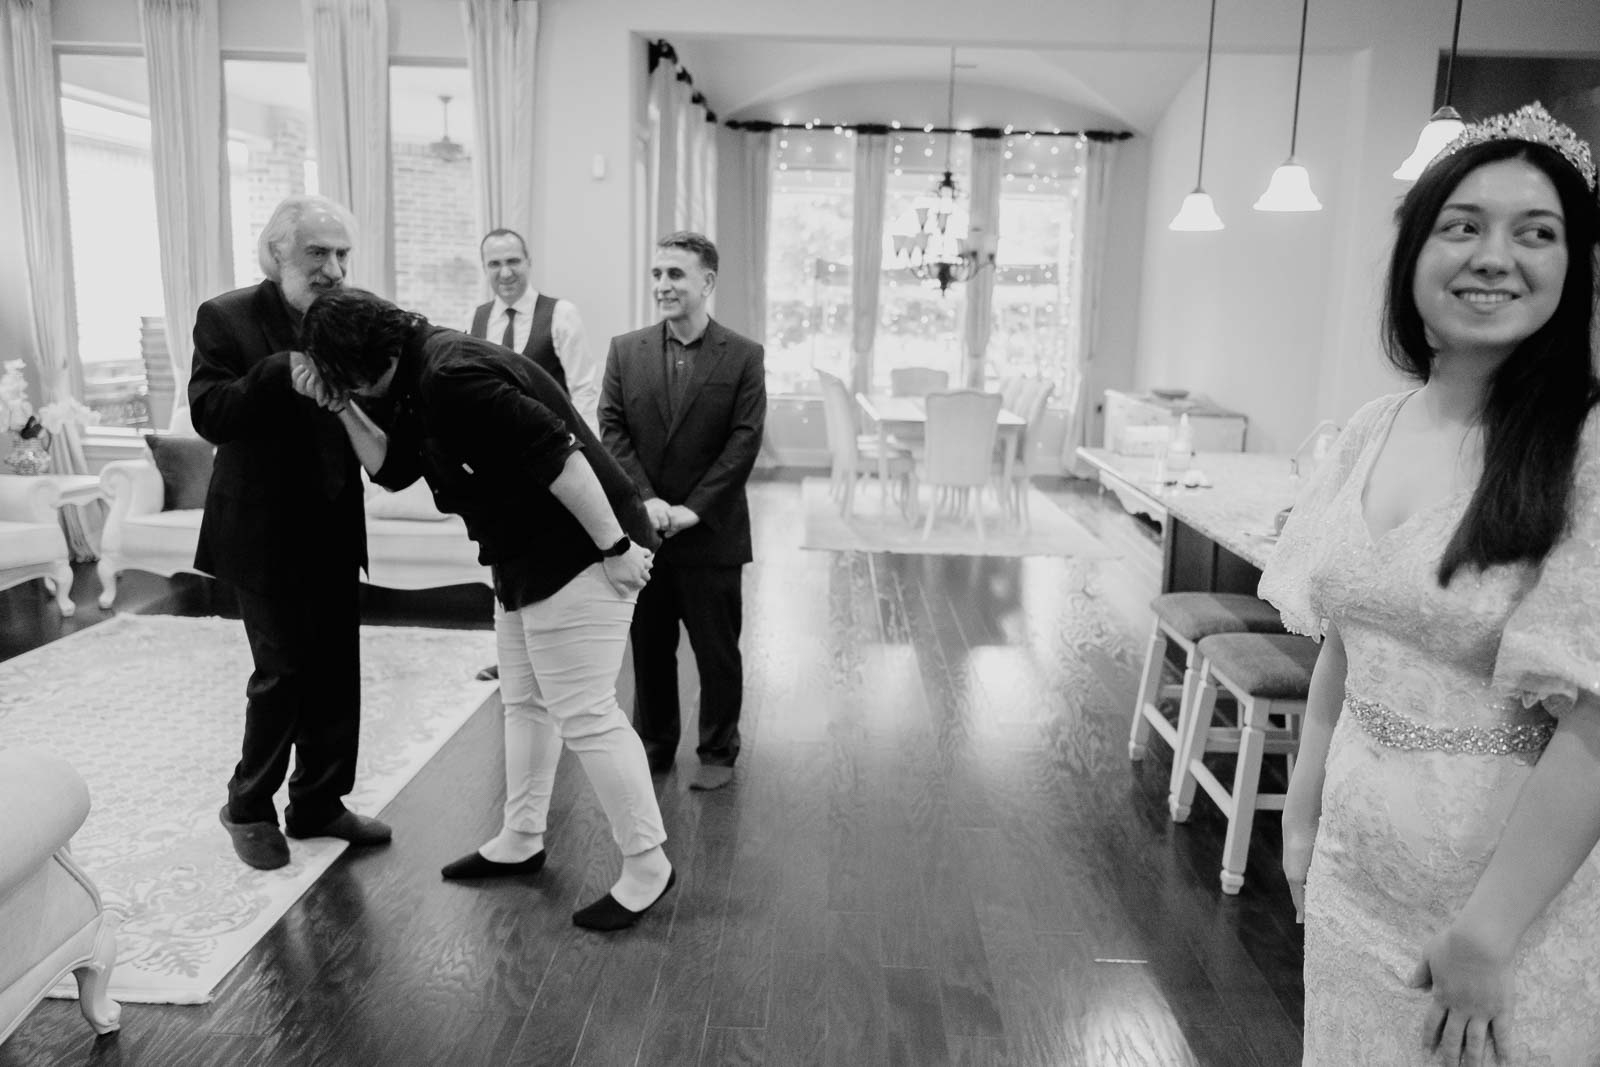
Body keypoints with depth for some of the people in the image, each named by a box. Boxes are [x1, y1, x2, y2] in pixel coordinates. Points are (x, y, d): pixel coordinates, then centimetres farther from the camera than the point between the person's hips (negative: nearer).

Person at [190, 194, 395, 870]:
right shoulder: (226, 318, -8)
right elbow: (209, 416, -20)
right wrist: (284, 370, -31)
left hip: (333, 529, 5)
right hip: (264, 531, -5)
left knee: (335, 669, 9)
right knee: (281, 670, 1)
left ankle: (318, 802, 25)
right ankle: (249, 806, 23)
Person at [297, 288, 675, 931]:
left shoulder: (451, 378, -22)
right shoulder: (422, 377, 11)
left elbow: (556, 455, -27)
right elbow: (393, 465, 16)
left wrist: (615, 546, -25)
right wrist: (336, 405, 3)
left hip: (577, 554, -11)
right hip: (527, 559, 11)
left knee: (584, 715, -6)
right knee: (525, 703, 18)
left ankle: (647, 866, 6)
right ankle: (520, 841, 34)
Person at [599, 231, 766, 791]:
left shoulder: (743, 356, -3)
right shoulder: (625, 350, 5)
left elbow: (744, 441, -8)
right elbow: (611, 430, 0)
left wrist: (692, 509, -14)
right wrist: (645, 499, -12)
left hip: (711, 532, -2)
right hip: (641, 529, 3)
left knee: (717, 650, 7)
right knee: (648, 646, 14)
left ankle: (718, 752, 24)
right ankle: (654, 743, 31)